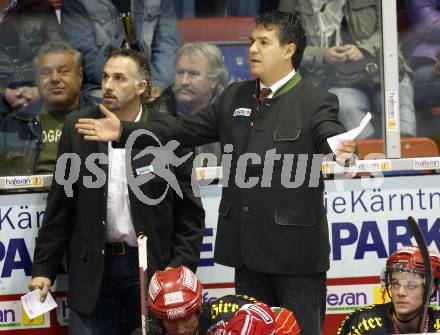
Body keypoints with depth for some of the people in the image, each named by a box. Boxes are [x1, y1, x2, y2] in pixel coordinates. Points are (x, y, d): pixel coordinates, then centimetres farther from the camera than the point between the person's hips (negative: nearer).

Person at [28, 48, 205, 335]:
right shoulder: (78, 127, 2)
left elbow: (189, 213, 1)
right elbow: (60, 207, 5)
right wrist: (43, 268, 2)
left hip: (153, 268, -1)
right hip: (92, 269, 1)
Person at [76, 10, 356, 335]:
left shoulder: (317, 102, -7)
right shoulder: (235, 97, 12)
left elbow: (333, 140, -24)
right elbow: (185, 130, 14)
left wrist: (342, 150, -49)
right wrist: (124, 131, 8)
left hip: (295, 246, -6)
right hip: (248, 246, 7)